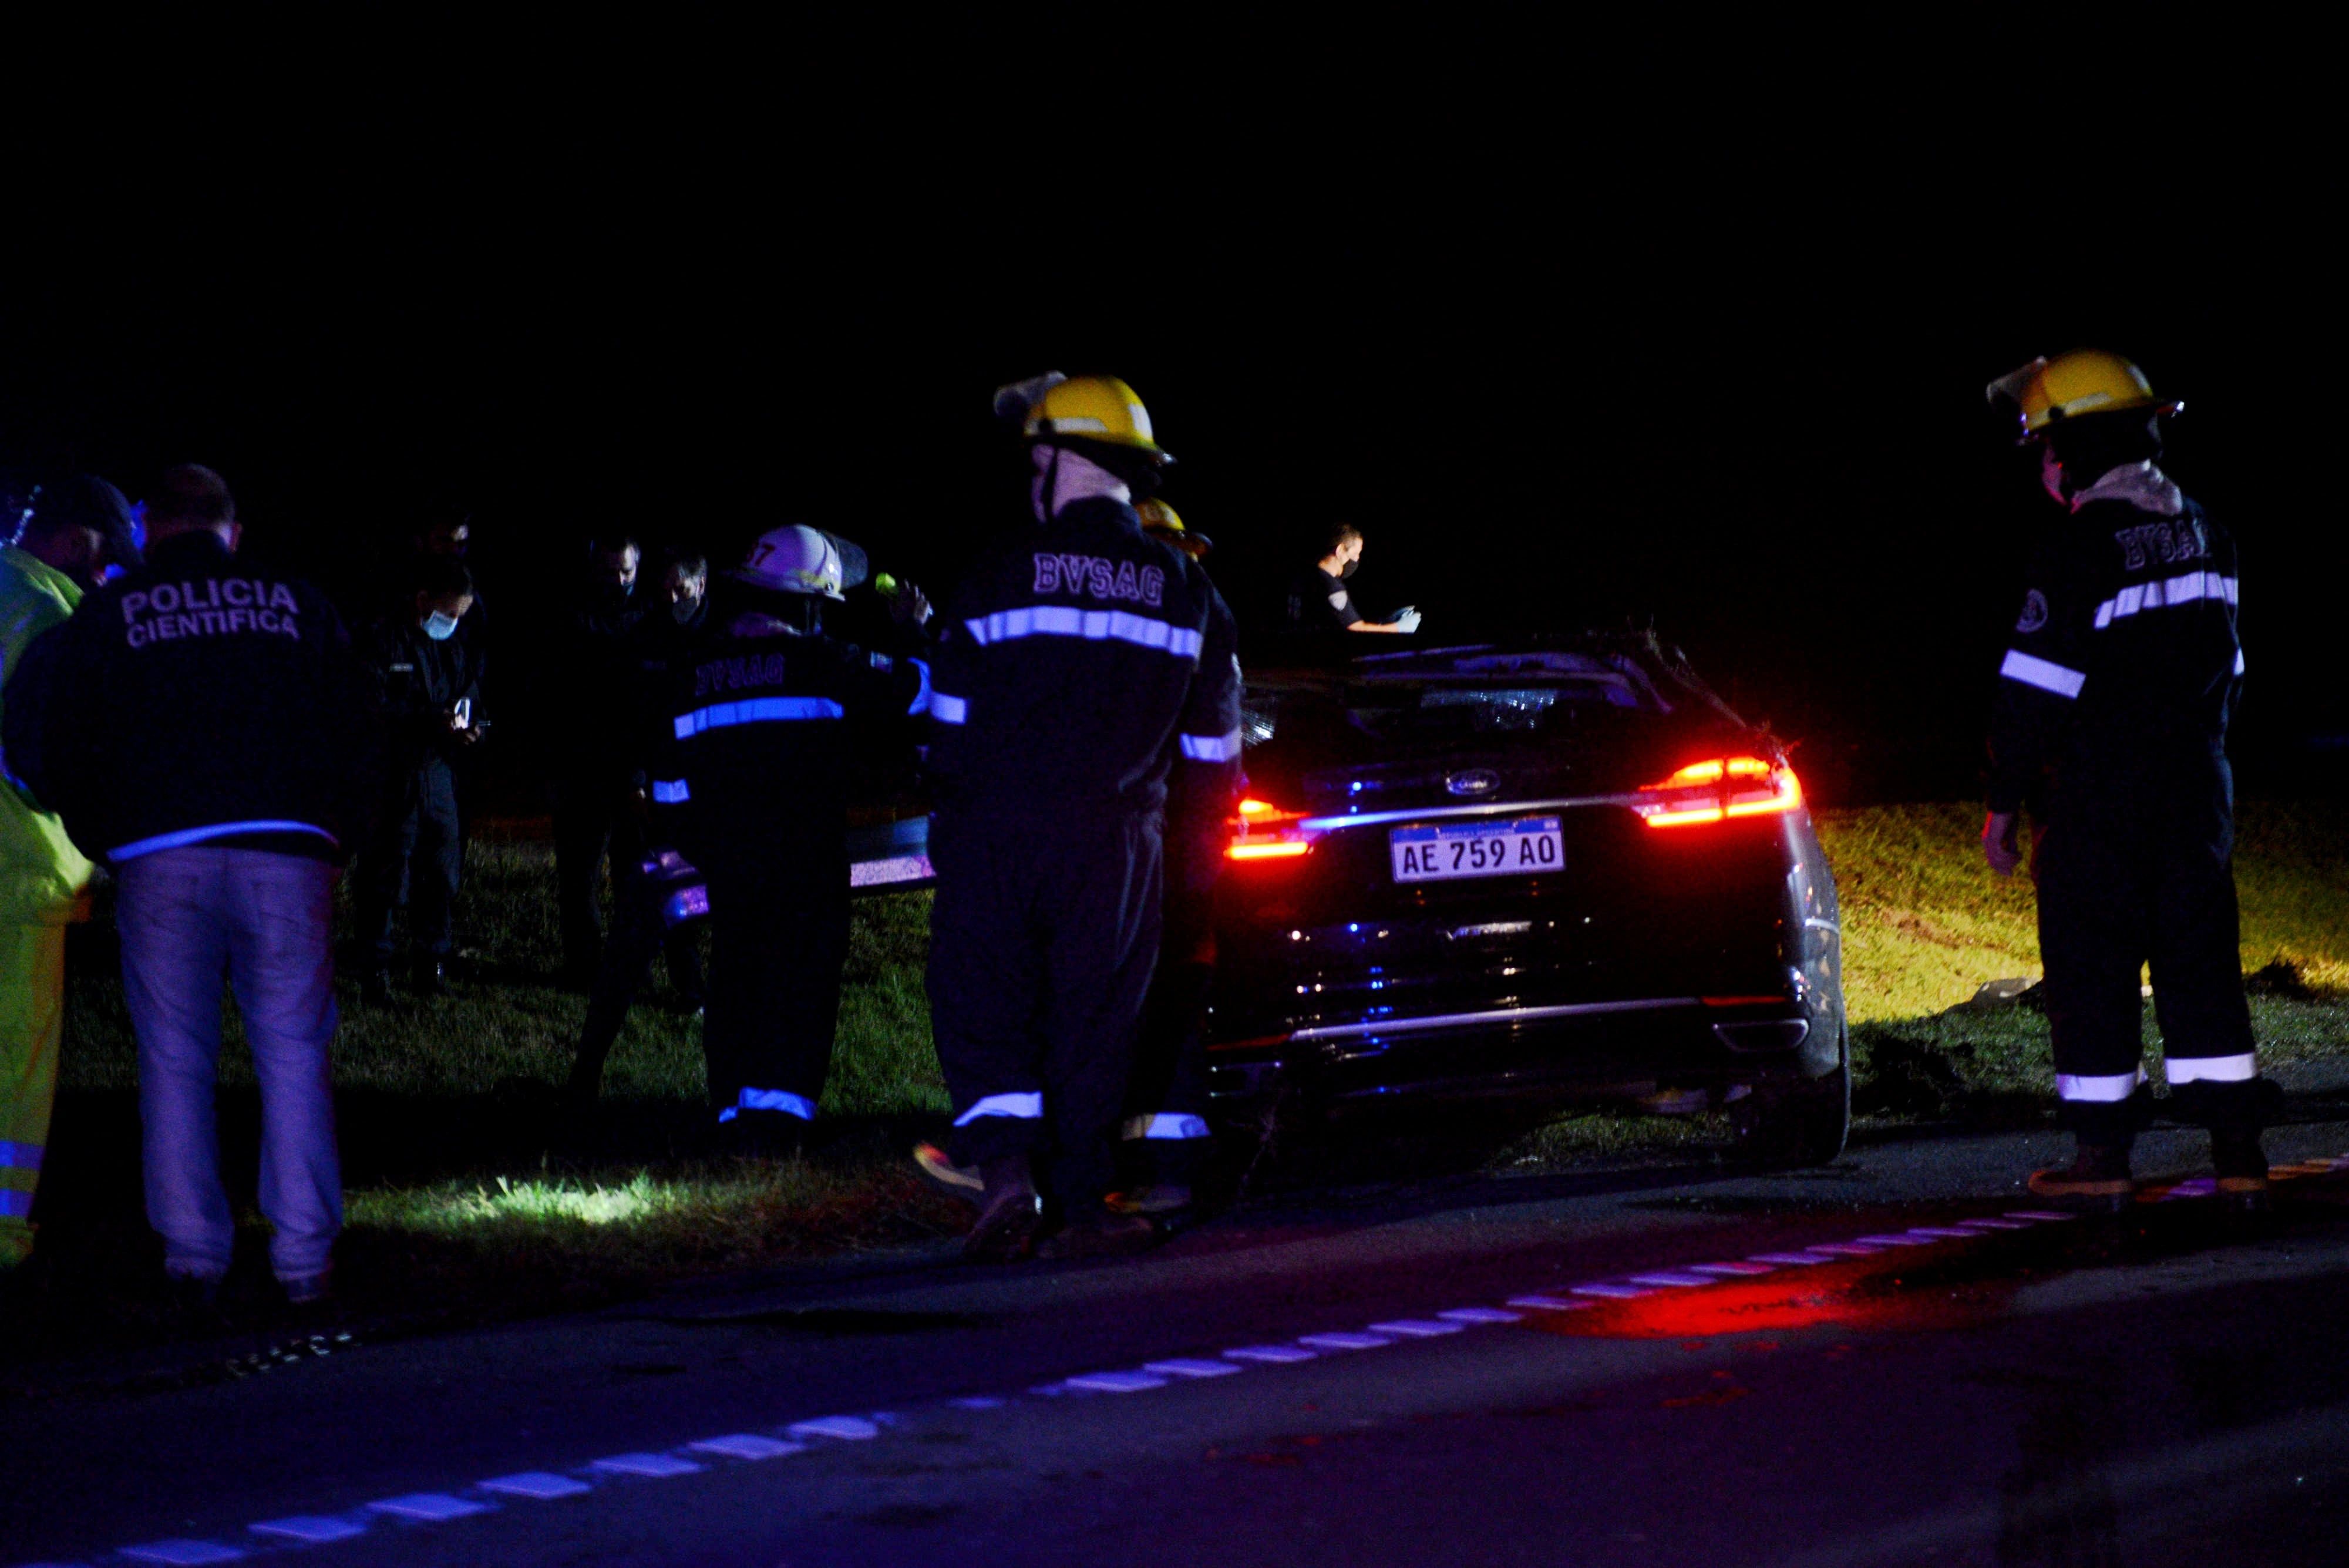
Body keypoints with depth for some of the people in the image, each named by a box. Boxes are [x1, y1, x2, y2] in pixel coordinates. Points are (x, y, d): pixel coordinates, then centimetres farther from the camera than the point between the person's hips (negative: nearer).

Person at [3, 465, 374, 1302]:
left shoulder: (108, 614, 10)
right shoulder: (297, 604, 13)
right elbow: (354, 738, 13)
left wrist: (104, 839, 21)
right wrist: (334, 835, 22)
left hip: (161, 857, -1)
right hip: (285, 850, 1)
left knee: (174, 1059, 6)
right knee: (293, 1053, 3)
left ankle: (193, 1250, 5)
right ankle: (303, 1254, -1)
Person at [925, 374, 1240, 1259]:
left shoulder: (1002, 574, -1)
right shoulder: (1182, 588, 7)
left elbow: (949, 719, 3)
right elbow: (1213, 740, 12)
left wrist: (945, 824, 13)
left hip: (995, 830, -2)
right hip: (1115, 842, 2)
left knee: (979, 998, 5)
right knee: (1094, 1017, 6)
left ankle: (1006, 1162, -15)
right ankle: (1082, 1207, 3)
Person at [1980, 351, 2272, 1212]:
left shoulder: (2079, 546, -15)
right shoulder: (2201, 533, 9)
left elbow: (2036, 688, -15)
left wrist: (2003, 803, -8)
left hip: (2096, 798, -7)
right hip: (2195, 789, 7)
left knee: (2091, 968, 2)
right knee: (2200, 961, 9)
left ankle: (2103, 1150, 4)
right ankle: (2238, 1148, 6)